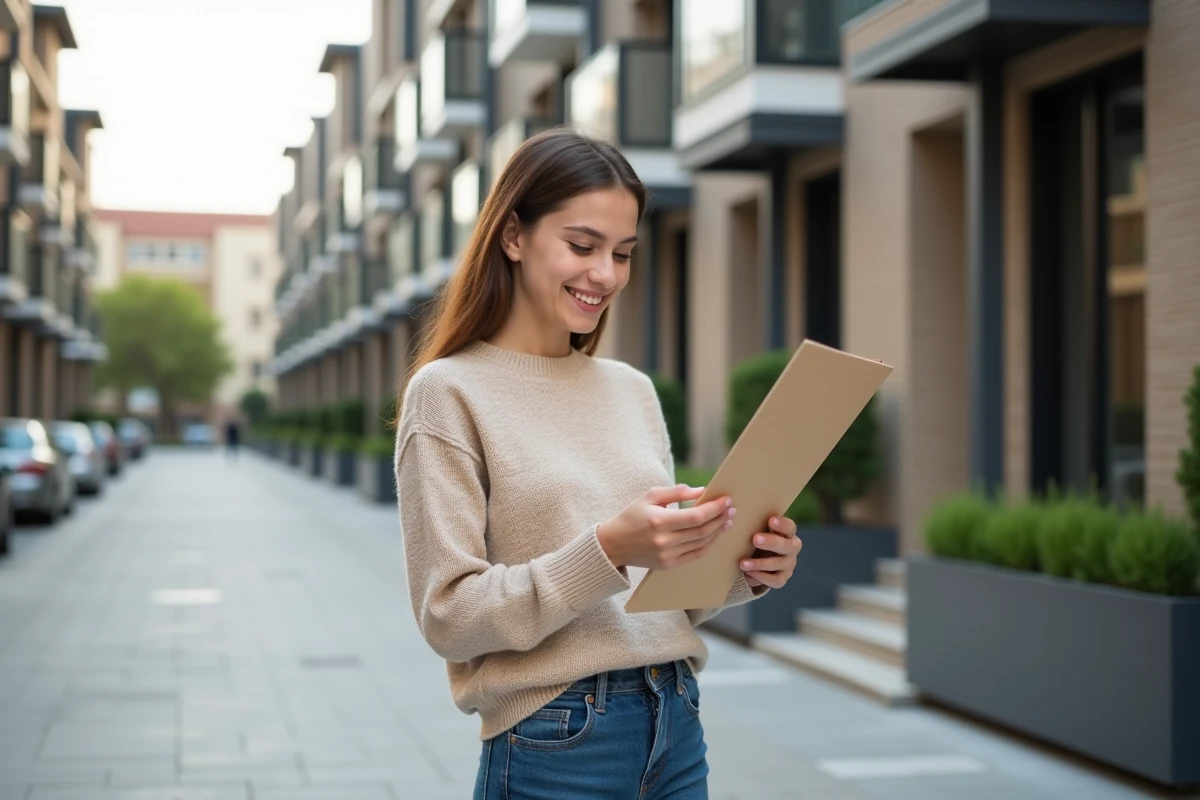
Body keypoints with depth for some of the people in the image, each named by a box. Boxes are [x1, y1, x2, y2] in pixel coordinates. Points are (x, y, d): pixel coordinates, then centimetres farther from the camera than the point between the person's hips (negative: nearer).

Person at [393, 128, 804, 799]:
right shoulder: (449, 392, -7)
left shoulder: (634, 390, 9)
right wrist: (607, 551, -24)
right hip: (555, 745, -5)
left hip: (676, 732, 5)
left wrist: (740, 572, -7)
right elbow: (449, 617, -13)